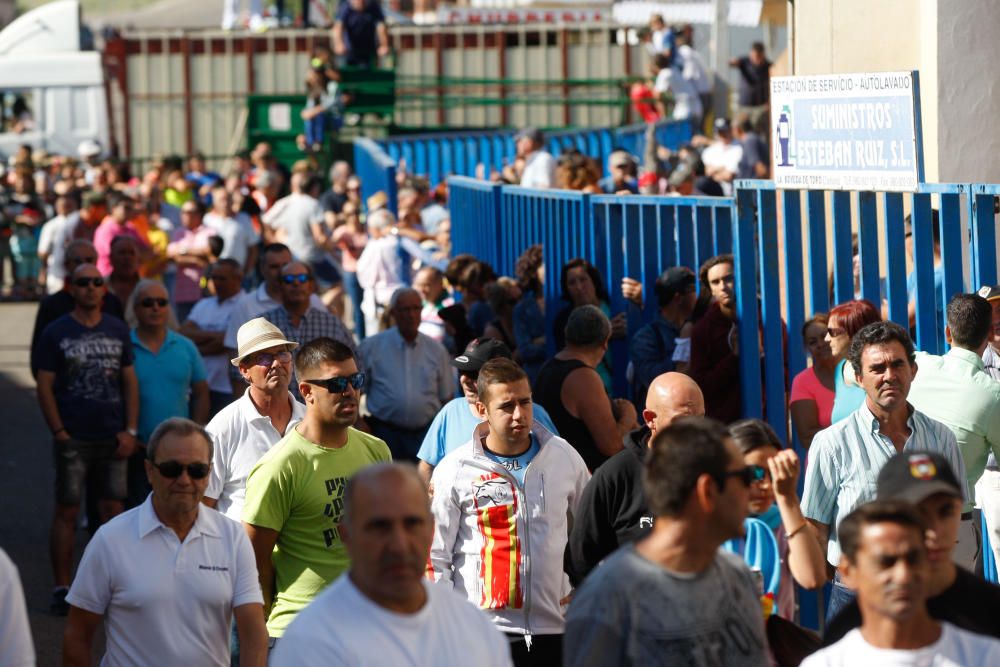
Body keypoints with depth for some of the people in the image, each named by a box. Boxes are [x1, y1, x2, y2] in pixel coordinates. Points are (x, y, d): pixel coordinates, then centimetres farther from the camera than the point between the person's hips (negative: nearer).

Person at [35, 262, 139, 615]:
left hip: (113, 438, 3)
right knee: (67, 511, 0)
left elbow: (130, 381, 11)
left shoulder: (118, 330, 9)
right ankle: (62, 589, 5)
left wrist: (131, 430, 2)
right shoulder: (56, 332, 0)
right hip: (73, 439, -3)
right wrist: (59, 433, -9)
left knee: (112, 510, 5)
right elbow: (45, 386, -2)